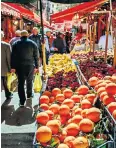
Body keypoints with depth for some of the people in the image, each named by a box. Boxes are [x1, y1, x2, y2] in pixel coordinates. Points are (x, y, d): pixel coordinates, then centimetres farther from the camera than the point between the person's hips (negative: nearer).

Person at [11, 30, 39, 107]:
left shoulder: (16, 44, 0)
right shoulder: (33, 43, -1)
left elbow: (13, 56, -2)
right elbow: (36, 56, 0)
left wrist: (13, 67, 1)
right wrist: (36, 66, 7)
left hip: (19, 66, 0)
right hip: (30, 65, 1)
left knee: (21, 83, 1)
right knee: (29, 81, 20)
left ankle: (22, 101, -2)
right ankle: (29, 95, 35)